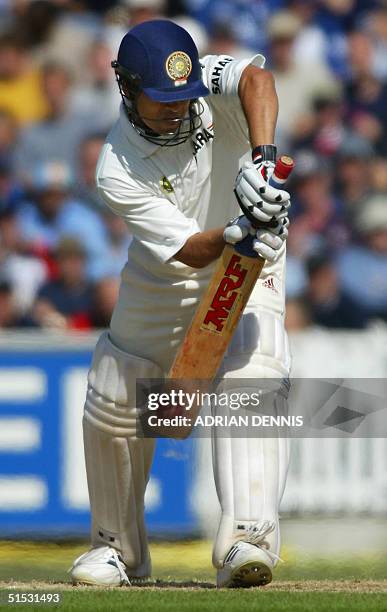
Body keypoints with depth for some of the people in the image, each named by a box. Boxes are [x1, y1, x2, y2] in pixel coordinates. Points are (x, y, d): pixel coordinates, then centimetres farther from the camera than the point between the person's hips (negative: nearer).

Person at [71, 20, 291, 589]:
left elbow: (256, 78, -48)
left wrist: (261, 158, -62)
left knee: (253, 379, -25)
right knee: (112, 411, 5)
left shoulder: (209, 85, -23)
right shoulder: (117, 171, -26)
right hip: (162, 283, 1)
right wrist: (235, 233, -54)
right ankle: (118, 546, 29)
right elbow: (186, 249, -33)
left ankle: (247, 539, -37)